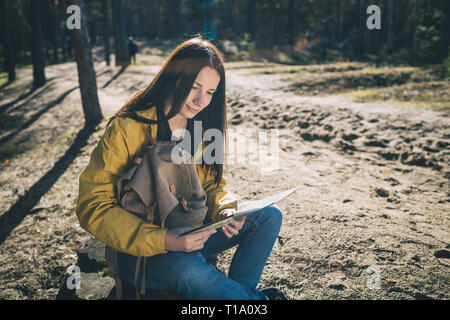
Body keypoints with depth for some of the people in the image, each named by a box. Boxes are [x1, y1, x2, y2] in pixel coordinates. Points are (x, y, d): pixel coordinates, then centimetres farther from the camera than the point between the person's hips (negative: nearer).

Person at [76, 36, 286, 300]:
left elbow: (213, 184, 9)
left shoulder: (202, 128, 2)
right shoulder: (127, 128, -17)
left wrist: (224, 210, -16)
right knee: (187, 266, -37)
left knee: (269, 215, -7)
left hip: (191, 236, 6)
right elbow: (93, 206, -21)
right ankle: (254, 298, -11)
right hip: (138, 251, -5)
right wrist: (161, 240, -33)